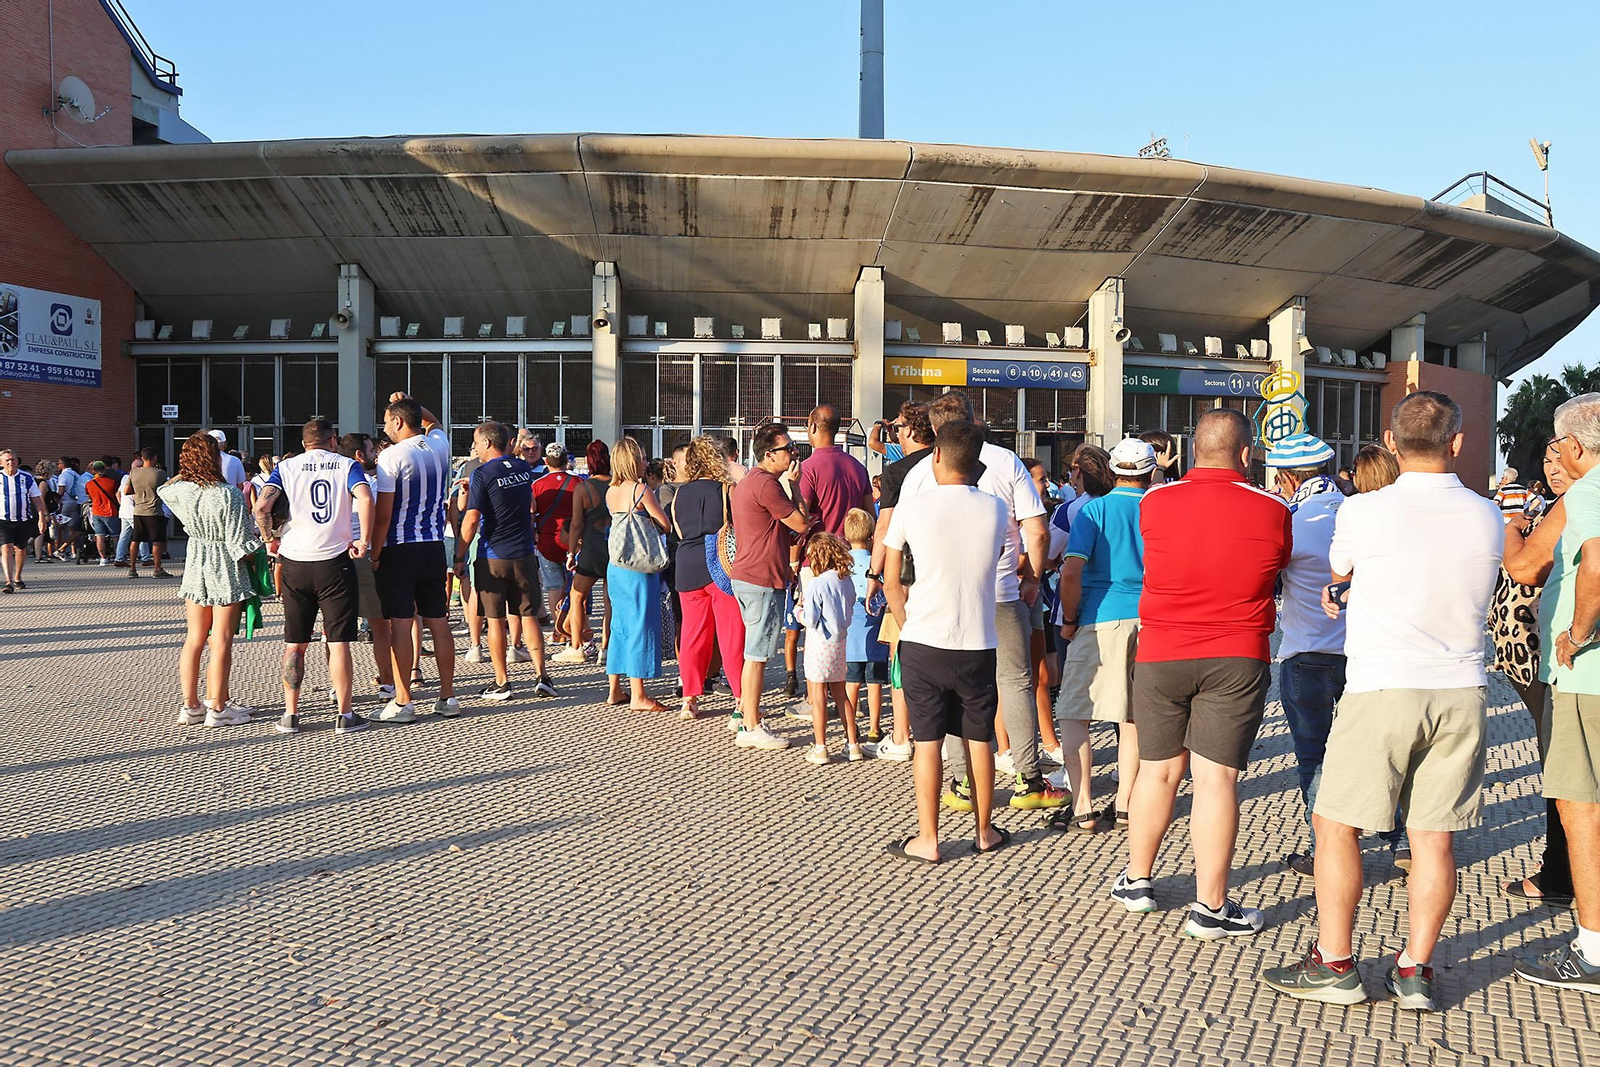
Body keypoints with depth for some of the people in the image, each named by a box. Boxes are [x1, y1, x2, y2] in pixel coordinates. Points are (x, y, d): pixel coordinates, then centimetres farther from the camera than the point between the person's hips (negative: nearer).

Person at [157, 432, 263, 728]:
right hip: (227, 571, -5)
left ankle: (190, 706, 18)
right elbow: (241, 543, -17)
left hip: (195, 569, 5)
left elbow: (161, 489, 23)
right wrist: (254, 557, 1)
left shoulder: (181, 490, -4)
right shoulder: (229, 495, -19)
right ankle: (217, 708, 5)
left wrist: (185, 471, 20)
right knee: (221, 640, 1)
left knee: (194, 638, 12)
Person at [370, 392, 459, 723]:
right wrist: (409, 403, 23)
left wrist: (373, 555, -7)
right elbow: (434, 423, 34)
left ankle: (402, 703, -2)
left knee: (400, 625, -3)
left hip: (399, 549, -6)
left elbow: (383, 515, -14)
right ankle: (447, 697, 13)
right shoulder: (439, 446, 6)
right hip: (434, 547, 6)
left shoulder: (392, 456, -12)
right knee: (438, 623, 9)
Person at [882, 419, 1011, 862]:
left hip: (923, 642, -2)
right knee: (979, 739, 14)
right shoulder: (996, 510, -2)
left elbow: (891, 583, 0)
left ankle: (927, 839, 10)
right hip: (979, 643, 2)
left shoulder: (912, 506, -7)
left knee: (927, 741, 5)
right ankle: (985, 831, 26)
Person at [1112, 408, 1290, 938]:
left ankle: (1136, 879, 28)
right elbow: (1279, 570, 11)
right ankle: (1210, 907, 5)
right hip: (1237, 660, -2)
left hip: (1160, 656, 2)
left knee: (1158, 770, 14)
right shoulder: (1273, 511, -5)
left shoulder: (1154, 503, -3)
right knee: (1217, 778, 0)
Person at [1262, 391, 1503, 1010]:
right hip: (1461, 692, 4)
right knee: (1433, 837, 9)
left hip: (1382, 688, -4)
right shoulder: (1488, 519, 4)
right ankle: (1414, 972, 15)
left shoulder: (1363, 511, -8)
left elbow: (1337, 574, 11)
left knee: (1336, 824, 7)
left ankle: (1335, 966, 12)